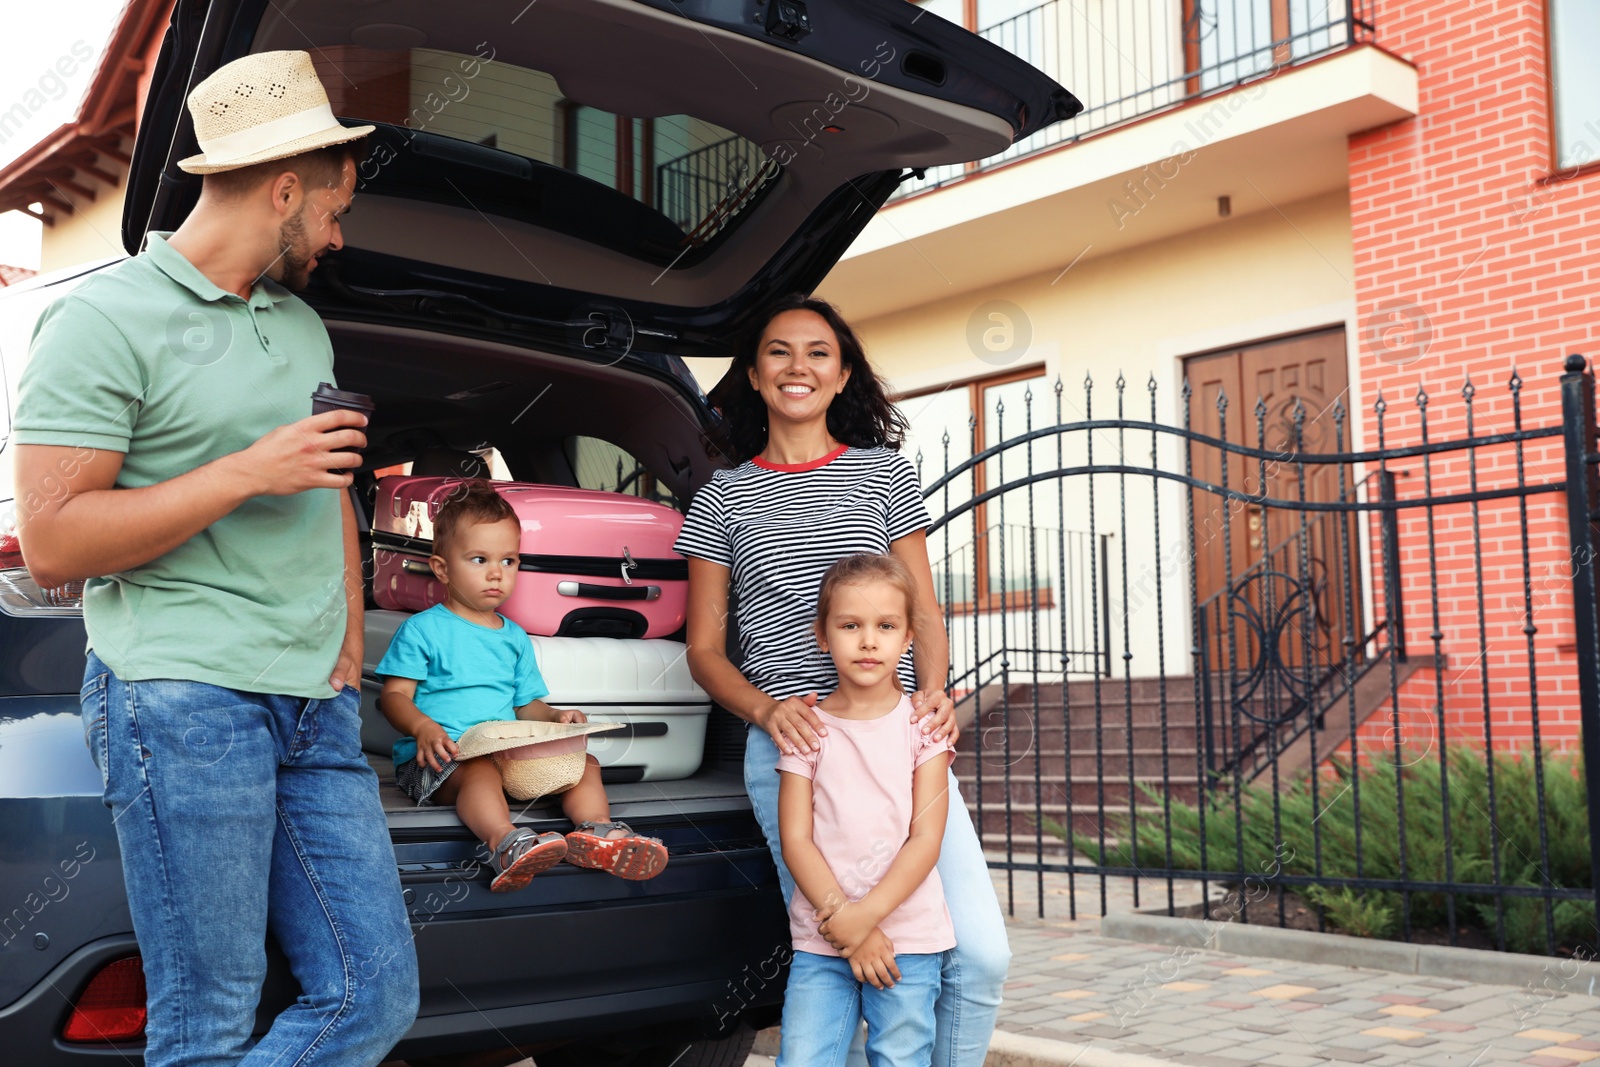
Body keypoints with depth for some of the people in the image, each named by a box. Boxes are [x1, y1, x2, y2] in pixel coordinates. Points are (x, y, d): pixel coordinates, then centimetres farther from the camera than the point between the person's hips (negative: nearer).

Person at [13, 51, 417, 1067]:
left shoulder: (304, 324, 20)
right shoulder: (106, 318, -4)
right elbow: (51, 541, -10)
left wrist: (349, 645, 15)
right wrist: (248, 472, -14)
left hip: (318, 708, 7)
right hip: (182, 697, -7)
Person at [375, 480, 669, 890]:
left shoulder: (515, 637, 21)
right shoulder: (422, 630, 3)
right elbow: (395, 695, -2)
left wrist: (555, 716, 0)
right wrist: (423, 727, -23)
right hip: (441, 758, -6)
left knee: (584, 762, -11)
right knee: (479, 770, -39)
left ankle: (597, 831, -37)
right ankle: (506, 843, -64)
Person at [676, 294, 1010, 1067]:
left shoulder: (884, 472, 13)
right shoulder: (722, 499, 12)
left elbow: (923, 609, 14)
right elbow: (704, 648, 12)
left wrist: (932, 690, -7)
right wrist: (769, 710, -8)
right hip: (789, 744, -1)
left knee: (979, 952, -9)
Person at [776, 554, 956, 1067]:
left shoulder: (921, 724, 1)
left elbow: (926, 838, -4)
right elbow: (796, 839, -2)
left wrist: (864, 916, -14)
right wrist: (843, 924, -11)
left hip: (908, 938, -1)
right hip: (819, 942, 1)